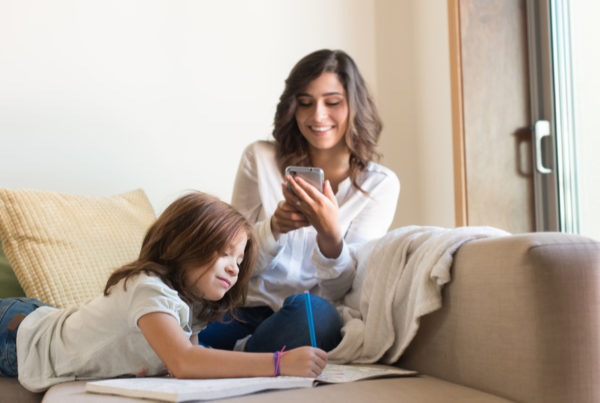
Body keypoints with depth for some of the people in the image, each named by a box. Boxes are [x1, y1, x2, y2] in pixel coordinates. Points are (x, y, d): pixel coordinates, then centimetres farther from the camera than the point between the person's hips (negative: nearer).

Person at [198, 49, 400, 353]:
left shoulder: (380, 184, 2)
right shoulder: (260, 159, 4)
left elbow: (338, 291, -4)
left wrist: (330, 235, -25)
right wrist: (274, 226, -17)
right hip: (243, 313, 0)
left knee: (311, 311, -37)